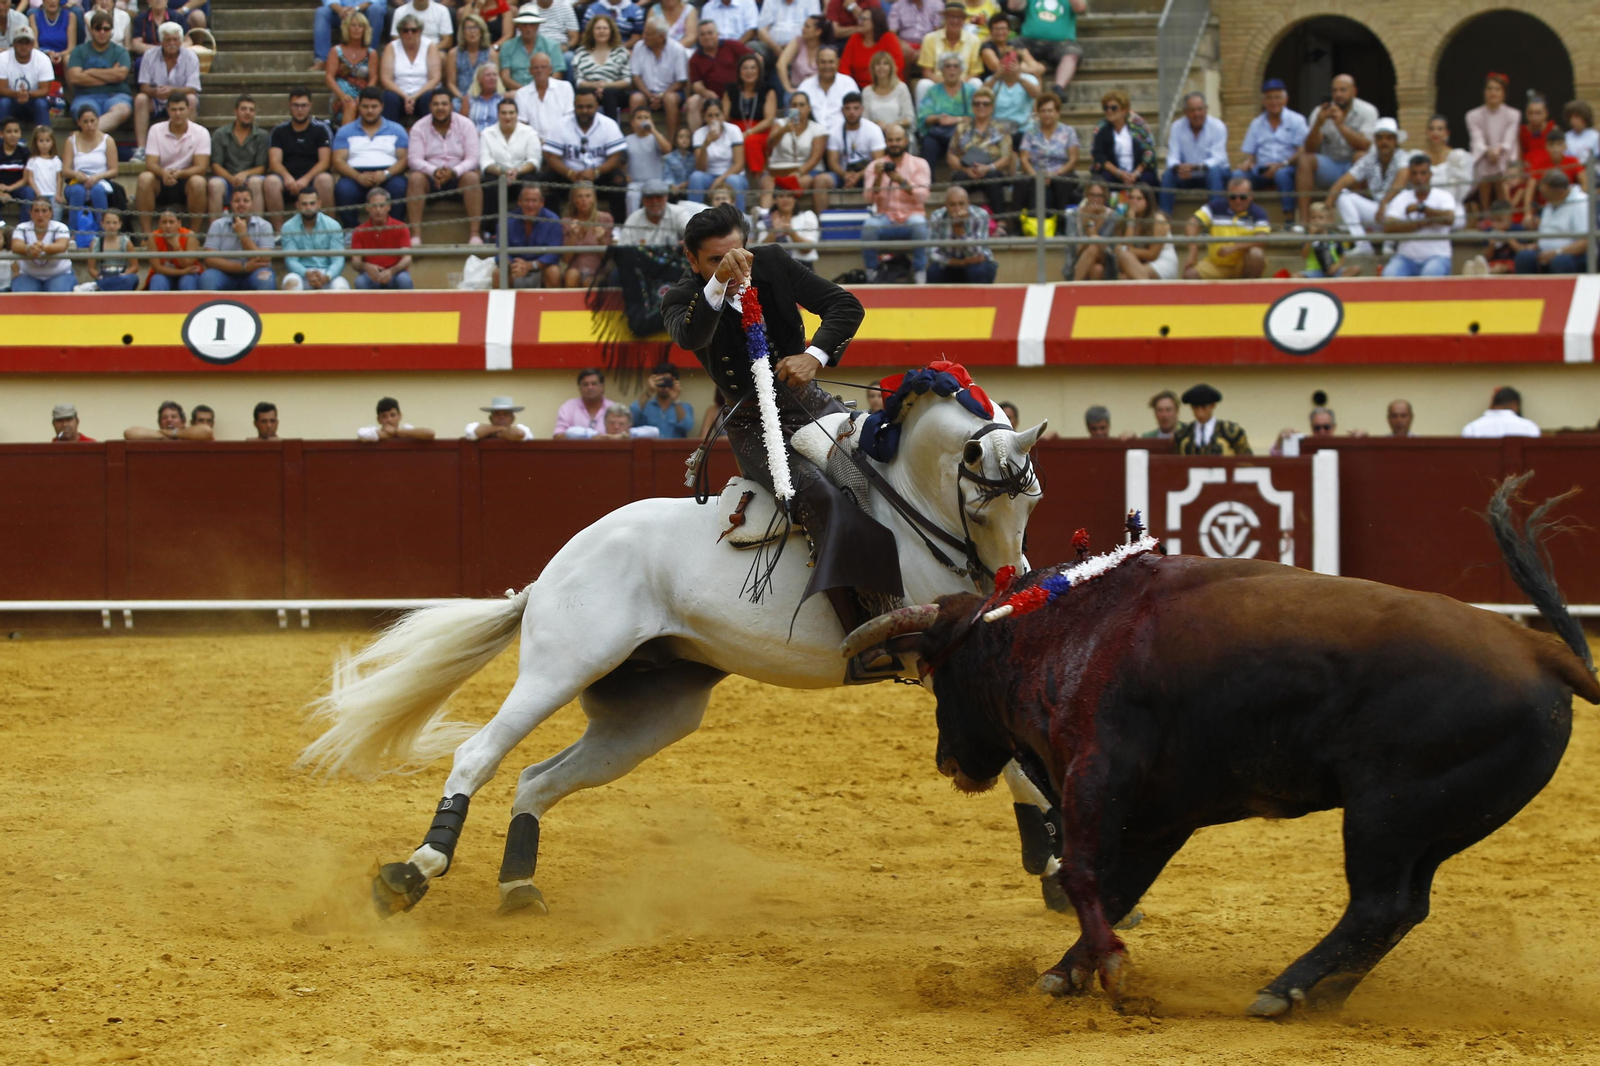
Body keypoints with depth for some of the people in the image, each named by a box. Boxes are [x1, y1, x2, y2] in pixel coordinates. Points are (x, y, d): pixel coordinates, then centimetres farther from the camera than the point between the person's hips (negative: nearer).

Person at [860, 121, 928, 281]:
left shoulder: (919, 164, 5)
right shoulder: (875, 166, 7)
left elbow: (922, 196, -8)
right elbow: (869, 199, -4)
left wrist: (903, 182, -23)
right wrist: (878, 177, -20)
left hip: (911, 215, -1)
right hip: (886, 218, 1)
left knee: (918, 224, -37)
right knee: (869, 225, -33)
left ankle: (920, 274, -28)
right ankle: (871, 274, -19)